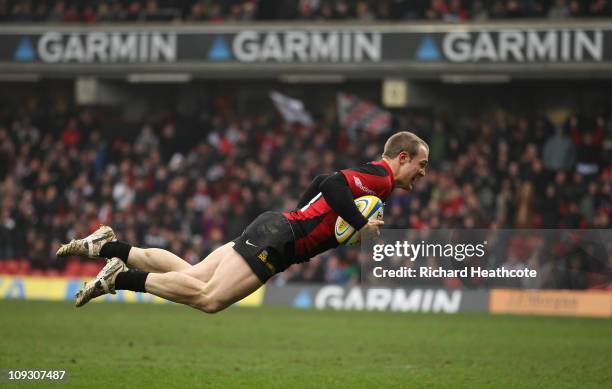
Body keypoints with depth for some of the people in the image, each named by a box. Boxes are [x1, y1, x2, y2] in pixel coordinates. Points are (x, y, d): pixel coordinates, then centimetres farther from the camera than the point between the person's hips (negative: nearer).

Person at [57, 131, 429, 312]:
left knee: (191, 276, 8)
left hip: (277, 227, 10)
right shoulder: (381, 178, -11)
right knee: (209, 298, -19)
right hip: (277, 239, -10)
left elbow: (321, 182, 31)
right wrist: (362, 225, -23)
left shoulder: (366, 174, 18)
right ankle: (121, 278, -16)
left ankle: (108, 247, 7)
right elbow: (334, 185, -28)